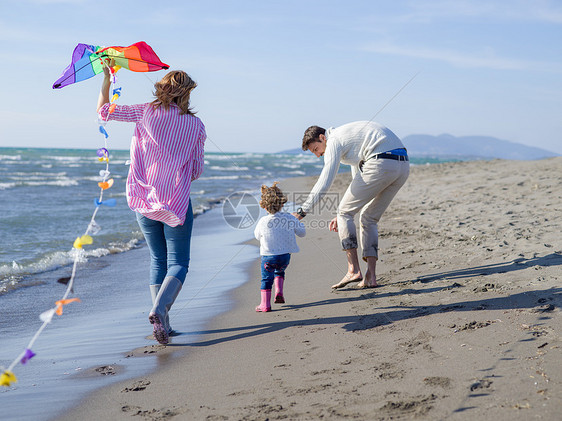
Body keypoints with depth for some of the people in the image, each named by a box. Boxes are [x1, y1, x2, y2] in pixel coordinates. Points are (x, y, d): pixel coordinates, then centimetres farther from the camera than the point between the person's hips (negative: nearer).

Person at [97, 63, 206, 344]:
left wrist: (107, 77, 20)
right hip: (176, 202, -2)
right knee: (178, 263, 3)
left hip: (144, 200, 3)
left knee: (158, 260, 14)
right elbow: (197, 171, 5)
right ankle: (159, 309, -23)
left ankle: (163, 322, 10)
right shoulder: (195, 125, 0)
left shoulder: (146, 113, 0)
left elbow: (103, 110, 11)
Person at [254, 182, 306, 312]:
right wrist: (298, 222, 21)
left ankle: (265, 304, 7)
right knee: (279, 272, 30)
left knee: (266, 279, 10)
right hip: (285, 255, 2)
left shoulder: (263, 222, -11)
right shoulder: (289, 218, -8)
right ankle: (279, 292, 13)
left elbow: (257, 236, 8)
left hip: (268, 255, -2)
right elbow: (302, 233, 3)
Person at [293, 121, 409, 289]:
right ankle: (371, 276, 9)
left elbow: (324, 182, -10)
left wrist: (302, 211, -9)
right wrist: (344, 214, 30)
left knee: (344, 212, 2)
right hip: (403, 166, 9)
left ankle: (354, 270, -4)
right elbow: (359, 182, 33)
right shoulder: (348, 135, 31)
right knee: (369, 219, 17)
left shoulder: (334, 140, 2)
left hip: (381, 164, -9)